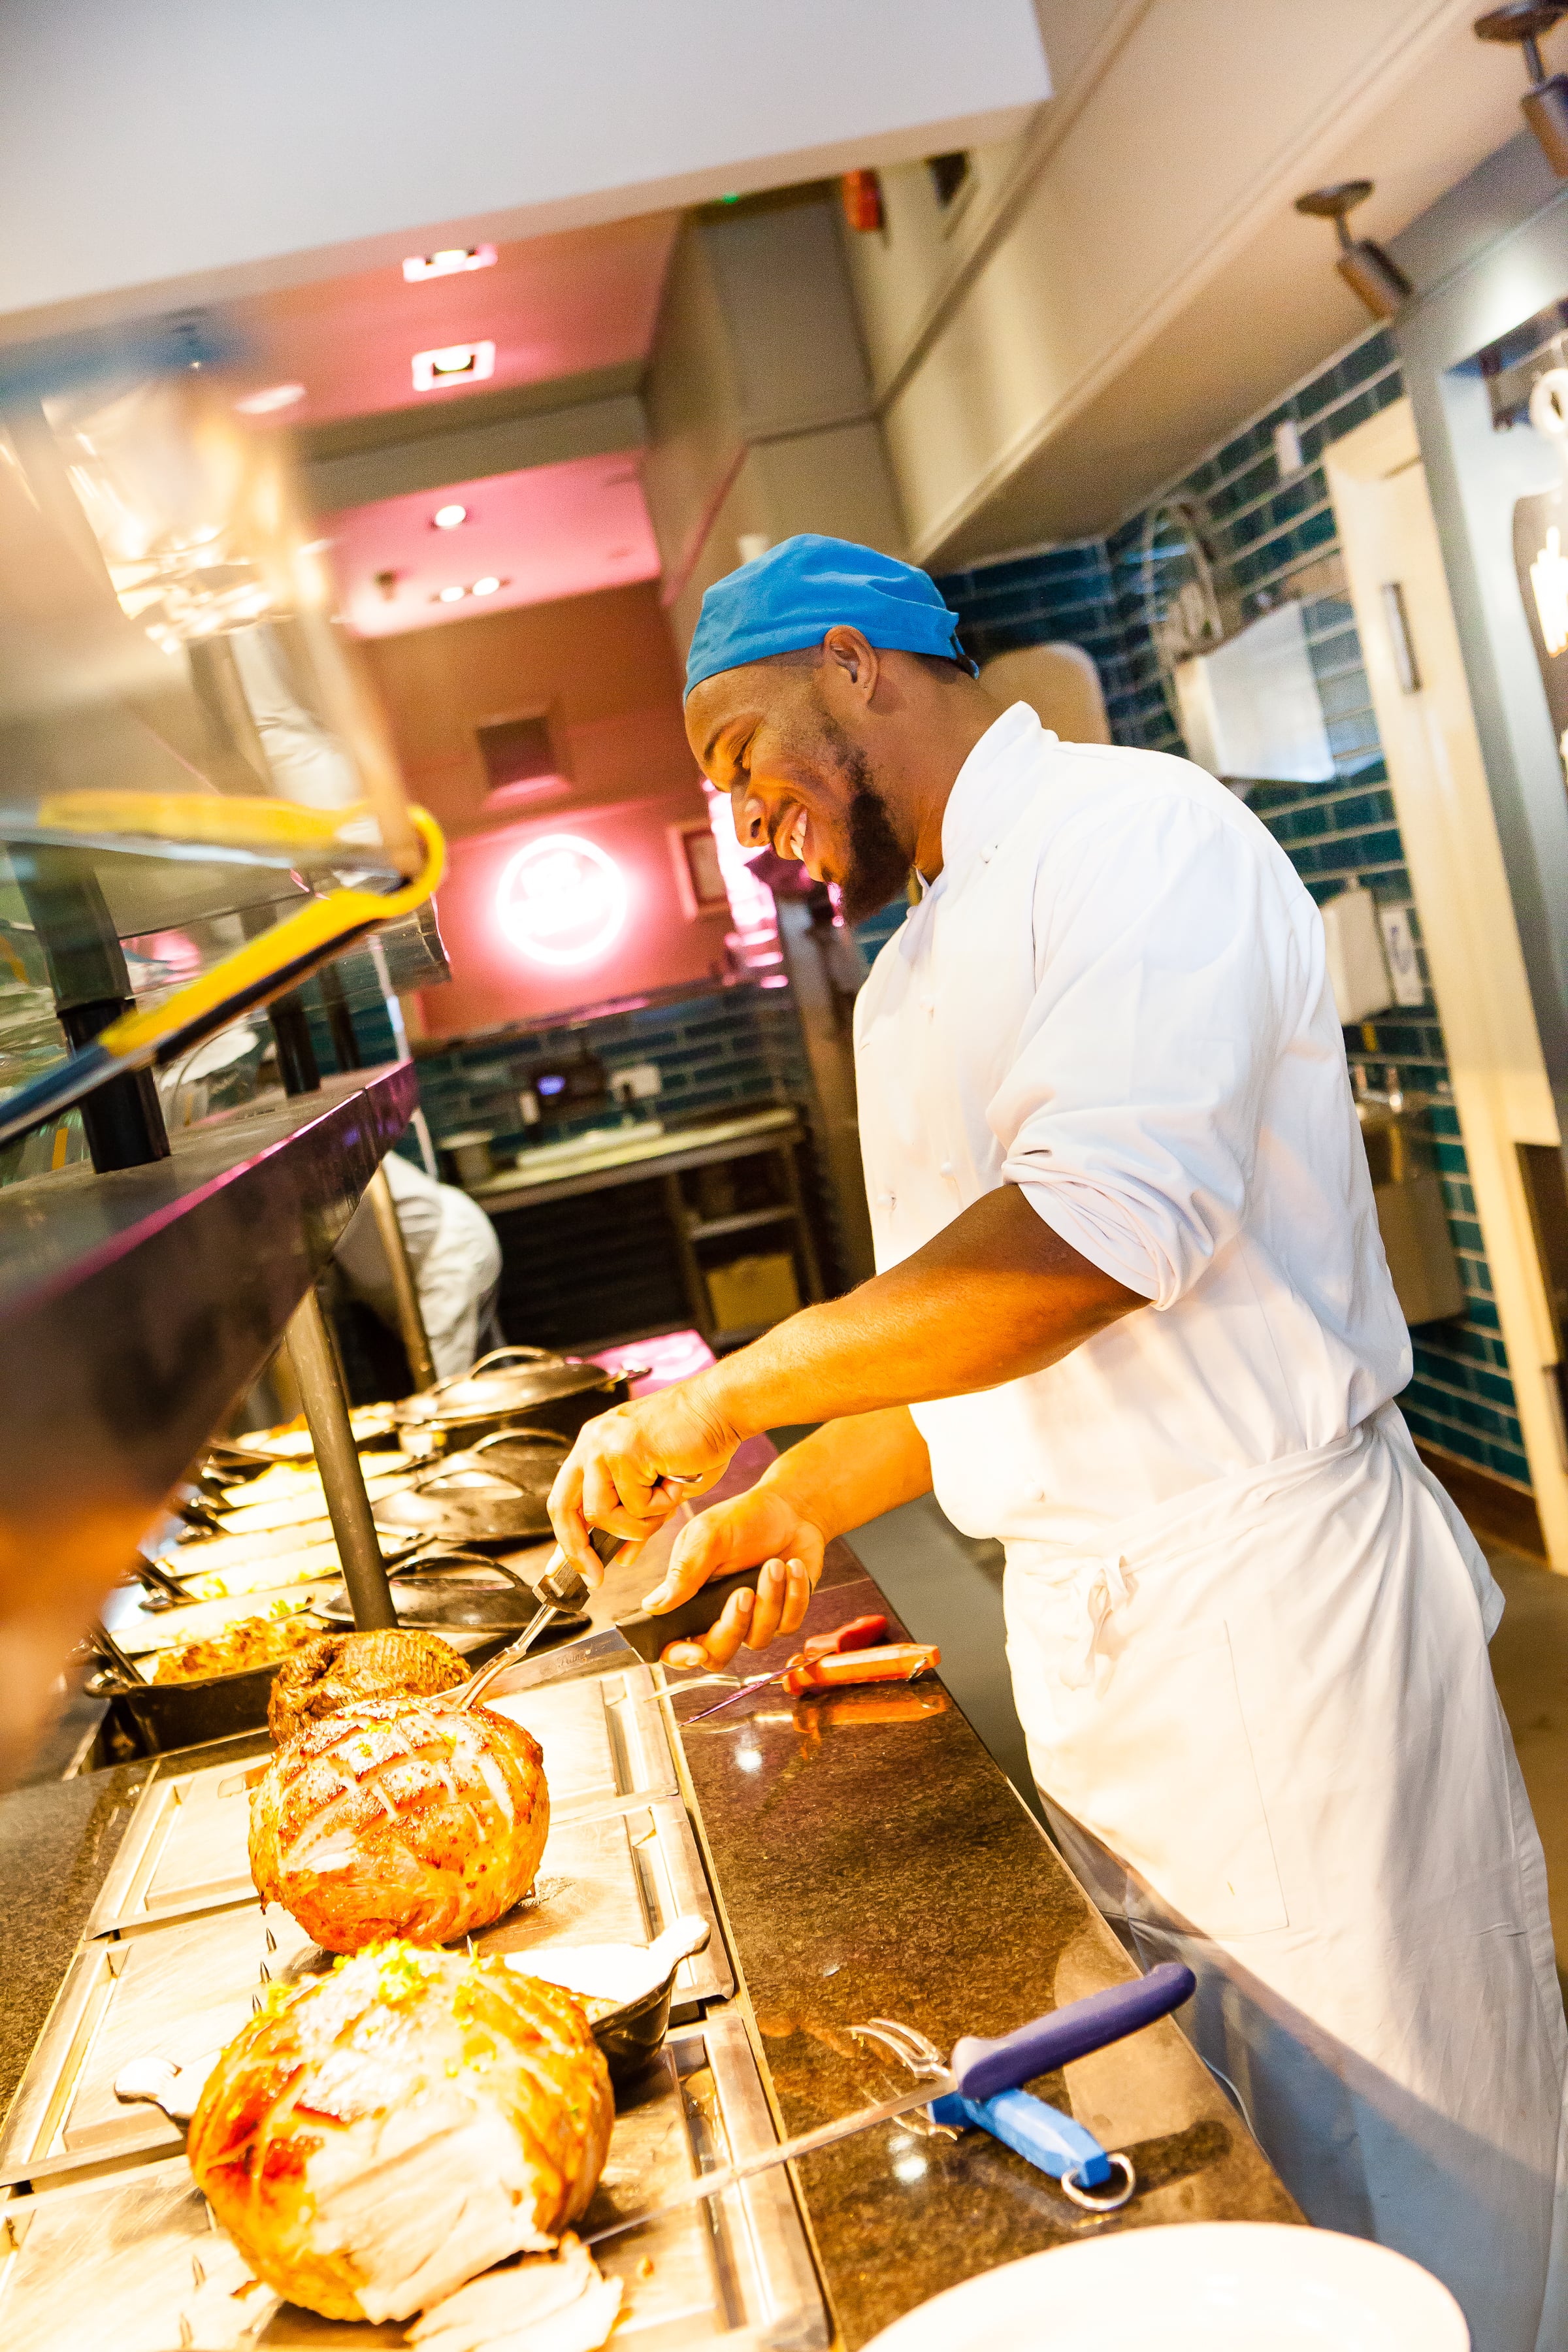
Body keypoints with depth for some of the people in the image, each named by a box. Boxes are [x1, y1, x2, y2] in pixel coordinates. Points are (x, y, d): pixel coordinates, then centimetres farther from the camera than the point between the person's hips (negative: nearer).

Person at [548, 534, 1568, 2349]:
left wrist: (731, 1396, -23)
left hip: (1274, 1587, -8)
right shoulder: (912, 984, 16)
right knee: (1235, 2144, 19)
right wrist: (803, 1498, 7)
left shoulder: (1136, 831, -13)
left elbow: (1103, 1223, -28)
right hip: (1081, 1626, 8)